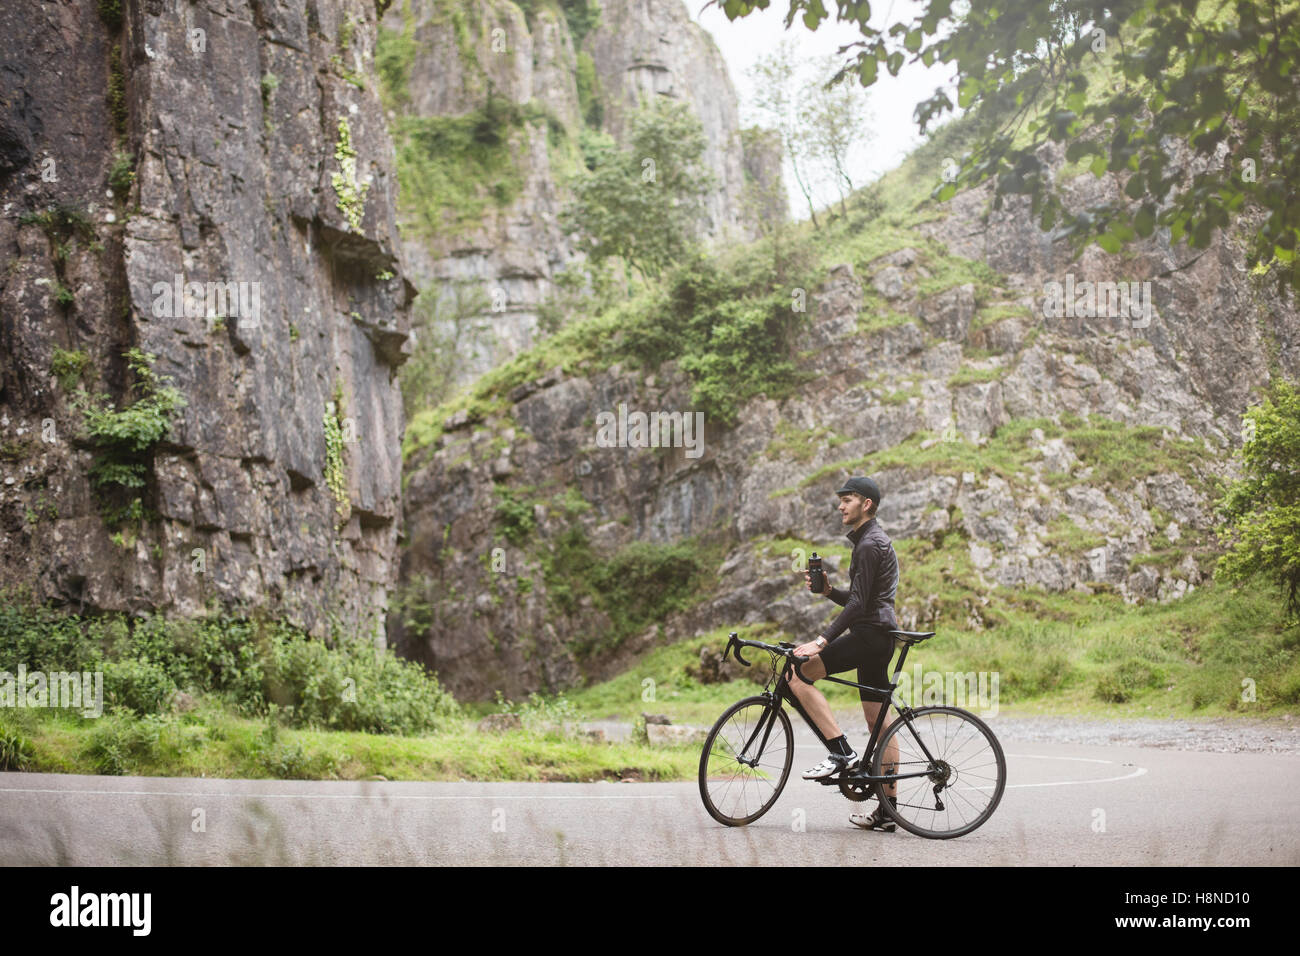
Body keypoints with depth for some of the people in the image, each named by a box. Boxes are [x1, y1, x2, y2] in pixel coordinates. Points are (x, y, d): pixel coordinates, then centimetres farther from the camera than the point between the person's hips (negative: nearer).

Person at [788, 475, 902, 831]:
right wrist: (827, 590, 7)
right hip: (879, 638, 11)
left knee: (797, 672, -14)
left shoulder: (870, 544, -11)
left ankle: (840, 750, -17)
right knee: (879, 724, 10)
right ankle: (887, 812, 12)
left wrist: (821, 641, -26)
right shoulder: (875, 541, 21)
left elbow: (858, 604, -20)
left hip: (869, 635, -11)